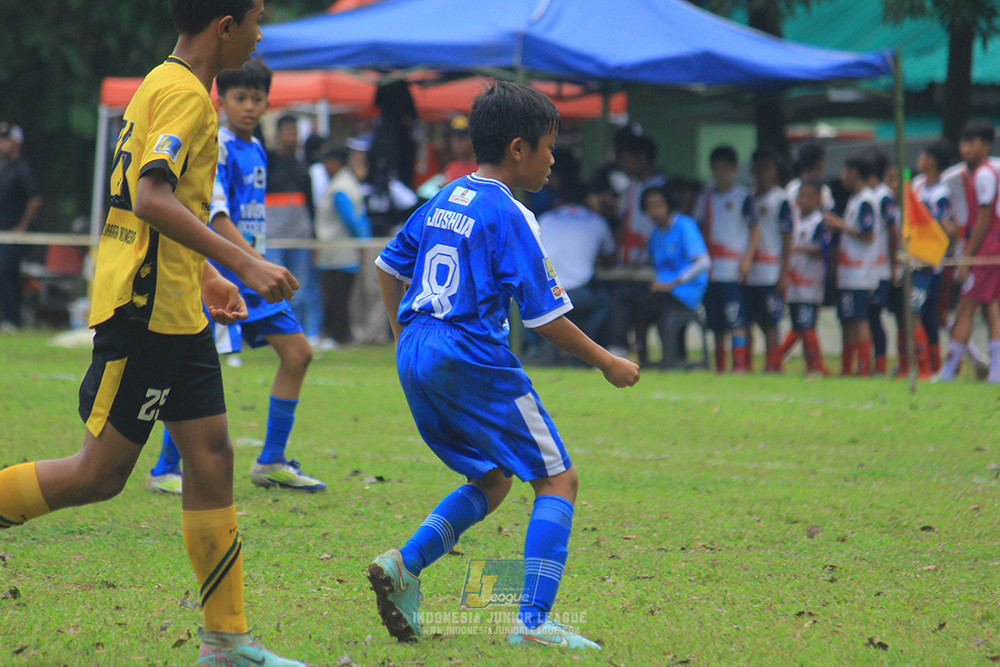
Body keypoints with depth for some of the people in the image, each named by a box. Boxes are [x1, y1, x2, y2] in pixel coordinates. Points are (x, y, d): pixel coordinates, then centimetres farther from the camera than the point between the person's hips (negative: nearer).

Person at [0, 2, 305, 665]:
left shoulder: (169, 86, 17)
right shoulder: (183, 94, -14)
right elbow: (153, 198, -26)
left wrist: (207, 275, 27)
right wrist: (243, 262, -27)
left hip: (175, 311, 10)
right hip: (148, 308, -10)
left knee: (212, 458, 5)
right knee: (101, 473, -6)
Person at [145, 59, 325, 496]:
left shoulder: (256, 150, 13)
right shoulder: (215, 149, -13)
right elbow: (217, 217, -22)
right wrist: (257, 263, -30)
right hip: (217, 273, -9)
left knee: (298, 353, 6)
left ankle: (271, 463, 14)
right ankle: (163, 471, -4)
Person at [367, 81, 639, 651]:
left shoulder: (443, 201, 13)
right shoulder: (508, 216, -11)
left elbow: (390, 264, 24)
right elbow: (545, 316, -11)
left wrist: (403, 337, 34)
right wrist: (608, 364, 0)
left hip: (416, 356, 8)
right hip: (474, 361, -8)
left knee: (492, 480, 21)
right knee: (558, 479, 0)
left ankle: (404, 564, -1)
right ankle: (534, 621, -11)